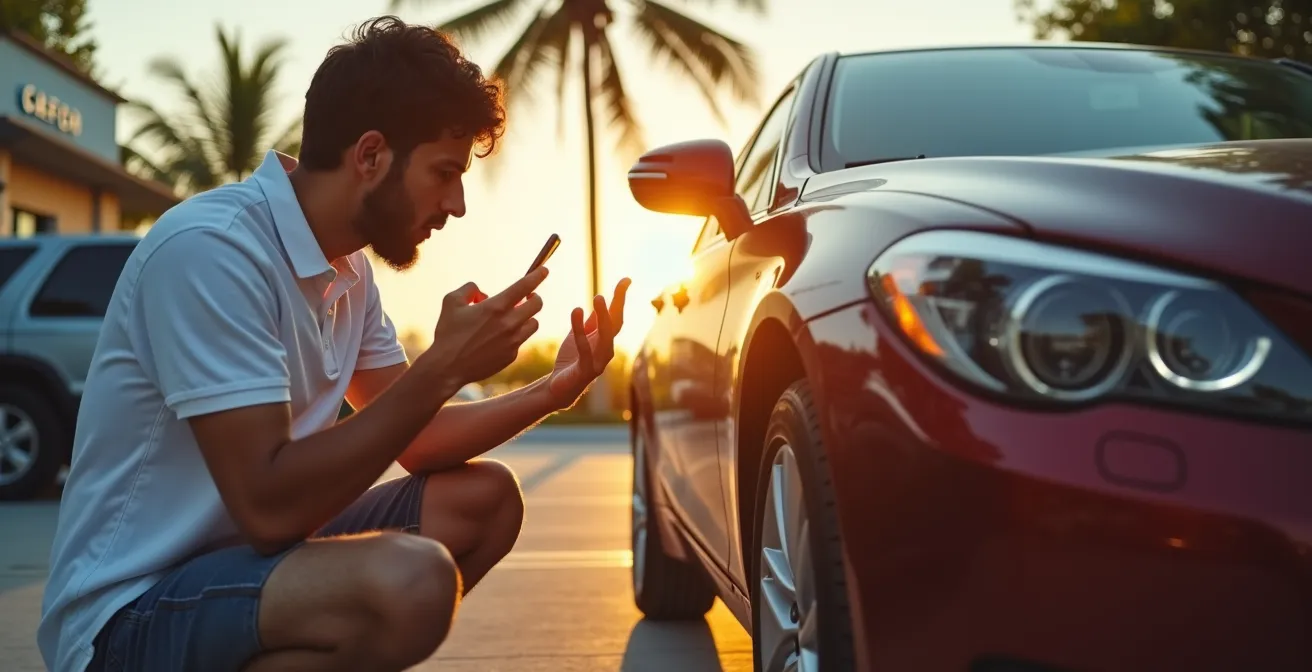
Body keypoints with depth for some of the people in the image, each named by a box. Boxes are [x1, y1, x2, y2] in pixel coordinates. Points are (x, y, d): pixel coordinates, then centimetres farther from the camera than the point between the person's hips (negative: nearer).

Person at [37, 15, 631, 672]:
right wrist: (443, 367, -24)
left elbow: (413, 440, 13)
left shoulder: (348, 270, 7)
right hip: (135, 609, -10)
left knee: (486, 498, 9)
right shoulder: (210, 248, -23)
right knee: (411, 580, -32)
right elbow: (268, 505, -27)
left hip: (250, 549, 10)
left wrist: (553, 390, 0)